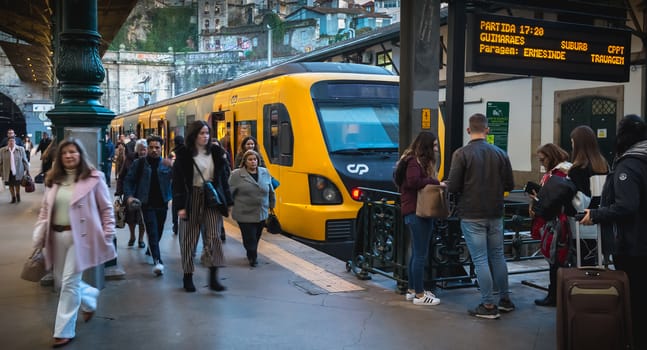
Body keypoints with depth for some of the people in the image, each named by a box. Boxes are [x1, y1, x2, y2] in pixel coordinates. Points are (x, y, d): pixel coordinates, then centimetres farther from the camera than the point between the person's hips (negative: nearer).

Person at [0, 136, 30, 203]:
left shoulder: (21, 149, -4)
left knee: (17, 185, 10)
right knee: (11, 185, 8)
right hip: (8, 172, 1)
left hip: (18, 171, -1)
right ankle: (13, 197, 26)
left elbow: (24, 160, 1)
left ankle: (18, 195, 35)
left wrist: (27, 170, 0)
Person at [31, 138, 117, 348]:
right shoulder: (53, 180, 9)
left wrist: (108, 236, -8)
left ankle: (64, 331, 8)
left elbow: (106, 209, -2)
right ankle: (90, 296, 42)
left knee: (70, 282, -4)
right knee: (60, 281, 12)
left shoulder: (93, 178, -6)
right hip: (57, 236, 6)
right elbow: (44, 211, 12)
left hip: (80, 236, -6)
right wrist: (38, 239, 5)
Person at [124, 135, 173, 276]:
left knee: (158, 232, 15)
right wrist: (129, 195, -11)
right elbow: (129, 180, 3)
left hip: (162, 203, 3)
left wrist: (172, 167, -26)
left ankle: (151, 250, 41)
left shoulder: (167, 163, 4)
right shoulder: (139, 163, 1)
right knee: (153, 232, -13)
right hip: (147, 203, -3)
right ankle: (157, 261, -20)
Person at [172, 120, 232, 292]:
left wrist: (227, 201, 5)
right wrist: (180, 206, -12)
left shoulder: (216, 151, 5)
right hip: (192, 198, -2)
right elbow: (178, 181, -6)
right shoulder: (183, 154, -4)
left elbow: (223, 177, 9)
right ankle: (188, 277, 19)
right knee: (189, 238, 7)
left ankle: (213, 278, 0)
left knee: (213, 236, -4)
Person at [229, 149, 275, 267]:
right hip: (244, 214, -4)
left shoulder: (265, 173, 6)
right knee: (250, 238, -3)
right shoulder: (236, 174, -7)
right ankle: (253, 258, 17)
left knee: (256, 237, 15)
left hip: (261, 213, 4)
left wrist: (272, 204, 21)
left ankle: (252, 255, 37)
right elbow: (230, 192, -4)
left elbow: (270, 191, 17)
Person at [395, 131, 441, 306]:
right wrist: (435, 182, -19)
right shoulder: (414, 162, -12)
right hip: (417, 212, -11)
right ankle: (419, 295, -1)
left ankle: (412, 290, 25)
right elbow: (413, 182, -28)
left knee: (417, 253, 16)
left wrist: (435, 183, 1)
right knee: (421, 254, -6)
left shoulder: (421, 161, 19)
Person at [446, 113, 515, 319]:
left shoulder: (462, 154, -10)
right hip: (495, 214, 4)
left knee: (480, 260, 1)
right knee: (497, 256, 17)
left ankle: (488, 306, 6)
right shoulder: (499, 153, 2)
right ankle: (505, 300, 27)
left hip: (472, 216, -4)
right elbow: (509, 185, 4)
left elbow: (453, 187, -14)